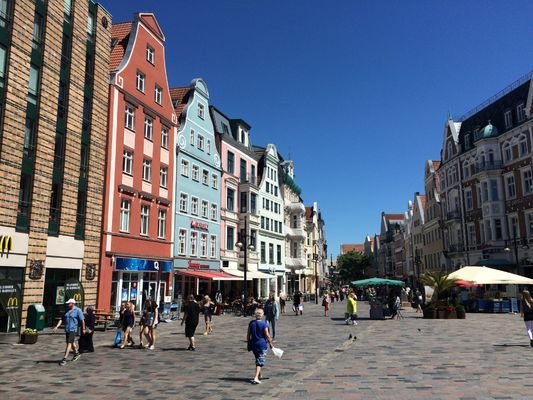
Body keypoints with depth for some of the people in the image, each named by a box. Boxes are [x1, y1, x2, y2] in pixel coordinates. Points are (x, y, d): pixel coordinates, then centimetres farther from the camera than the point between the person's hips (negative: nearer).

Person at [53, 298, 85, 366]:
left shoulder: (78, 310, -10)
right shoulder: (67, 310, 9)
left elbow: (82, 320, -8)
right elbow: (62, 319, 8)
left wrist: (83, 329, -6)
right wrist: (57, 326, -5)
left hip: (73, 329, -7)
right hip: (67, 329, 7)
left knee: (69, 343, -11)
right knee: (71, 342, 18)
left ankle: (64, 359, -10)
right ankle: (76, 354, 39)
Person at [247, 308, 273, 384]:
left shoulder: (251, 323, 0)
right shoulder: (264, 324, -14)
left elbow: (248, 334, 4)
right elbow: (267, 335, -11)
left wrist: (248, 343, 15)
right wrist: (270, 343, 2)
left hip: (253, 344, 5)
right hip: (262, 344, -5)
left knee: (258, 360, 22)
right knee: (260, 362, -1)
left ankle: (259, 375, 35)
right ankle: (256, 378, -12)